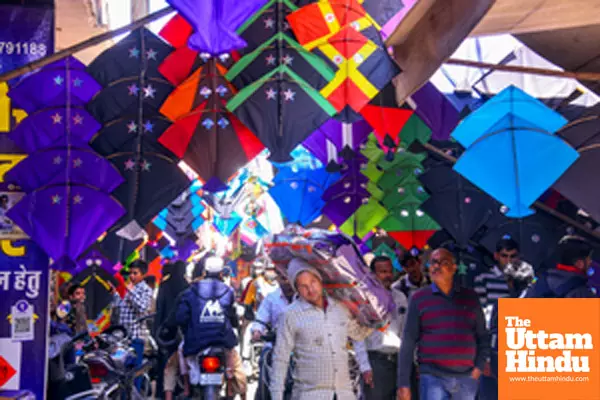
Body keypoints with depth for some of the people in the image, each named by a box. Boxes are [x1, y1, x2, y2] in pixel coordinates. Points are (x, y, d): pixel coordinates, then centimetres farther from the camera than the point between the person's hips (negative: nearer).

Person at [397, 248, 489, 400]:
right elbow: (408, 342, 2)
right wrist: (403, 383, -2)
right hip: (433, 378, -3)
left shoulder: (470, 297, 10)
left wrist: (479, 366, 0)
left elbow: (482, 336, 16)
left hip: (467, 378, 3)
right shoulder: (419, 298, 4)